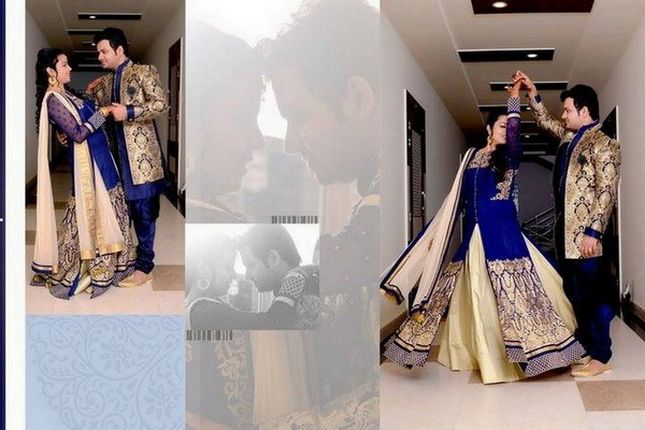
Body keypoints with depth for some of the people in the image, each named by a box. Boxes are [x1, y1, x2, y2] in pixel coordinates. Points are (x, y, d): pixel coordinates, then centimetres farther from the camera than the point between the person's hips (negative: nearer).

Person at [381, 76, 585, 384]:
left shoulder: (510, 157, 4)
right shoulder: (472, 157, 13)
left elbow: (515, 132, -18)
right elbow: (458, 198, 13)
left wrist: (514, 95, -18)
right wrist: (439, 231, 8)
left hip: (502, 231, -3)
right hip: (474, 234, 3)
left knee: (508, 290, -7)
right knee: (474, 294, 8)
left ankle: (513, 354, -1)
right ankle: (475, 353, 21)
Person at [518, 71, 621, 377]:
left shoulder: (603, 145, -10)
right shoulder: (569, 137, 14)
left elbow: (607, 192, -15)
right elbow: (545, 122, 34)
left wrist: (593, 232, -20)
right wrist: (533, 94, 21)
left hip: (586, 235, -8)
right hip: (565, 232, 8)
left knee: (594, 295, -1)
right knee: (575, 295, 13)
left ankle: (600, 357, 6)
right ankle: (587, 347, 22)